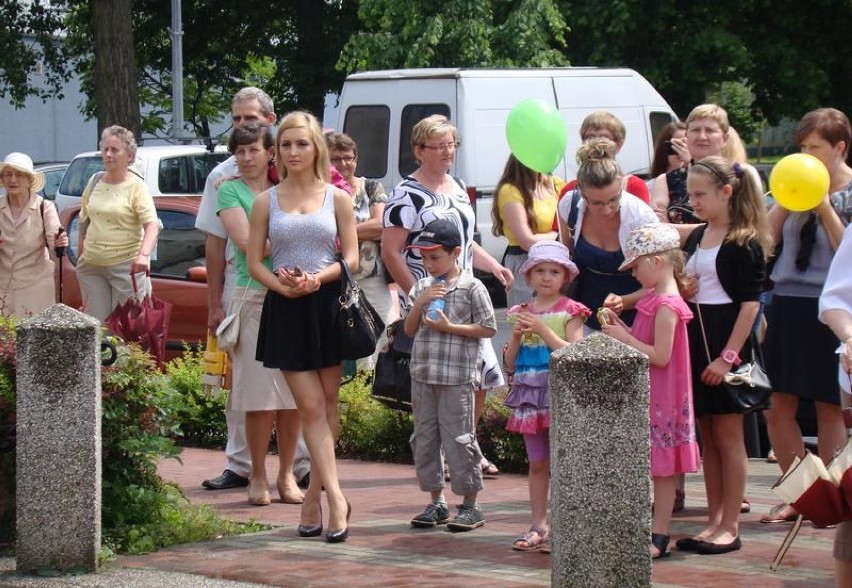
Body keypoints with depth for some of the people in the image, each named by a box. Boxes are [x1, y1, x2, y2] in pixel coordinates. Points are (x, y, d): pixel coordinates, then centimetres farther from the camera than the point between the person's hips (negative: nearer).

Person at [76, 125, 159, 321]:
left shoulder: (136, 187, -5)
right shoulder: (94, 182, 12)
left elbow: (152, 226, -16)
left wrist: (143, 255, -33)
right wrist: (81, 251, 18)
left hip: (126, 266, -5)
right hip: (91, 265, 5)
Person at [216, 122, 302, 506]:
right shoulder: (231, 191, 4)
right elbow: (247, 243, -8)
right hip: (254, 295, -3)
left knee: (293, 394, 2)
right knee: (260, 395, -6)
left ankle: (286, 475, 10)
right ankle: (258, 477, 4)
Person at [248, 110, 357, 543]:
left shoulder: (337, 198, 7)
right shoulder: (266, 202, 8)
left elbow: (352, 259, 2)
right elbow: (254, 263, 5)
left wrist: (318, 277, -16)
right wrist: (281, 285, -14)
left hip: (329, 304, 0)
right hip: (285, 310, 0)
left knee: (327, 406, 3)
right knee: (311, 407, -7)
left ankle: (314, 498, 12)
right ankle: (336, 499, -13)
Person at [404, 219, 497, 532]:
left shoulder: (471, 288, -5)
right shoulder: (421, 287, 10)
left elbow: (488, 328, -6)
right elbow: (409, 329, 10)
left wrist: (450, 327, -13)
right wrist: (419, 303, -6)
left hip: (457, 379, -6)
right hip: (422, 376, 6)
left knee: (458, 440, -4)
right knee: (424, 439, 9)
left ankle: (470, 505, 6)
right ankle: (436, 502, 19)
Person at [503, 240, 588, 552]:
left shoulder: (570, 312, -3)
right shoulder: (522, 313, 11)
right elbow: (510, 364, 12)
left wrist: (543, 330, -16)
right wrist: (517, 336, -6)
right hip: (530, 396, 5)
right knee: (537, 463, 9)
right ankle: (538, 525, 13)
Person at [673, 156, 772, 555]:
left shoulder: (745, 242, -11)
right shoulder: (694, 237, 11)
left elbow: (750, 303, -15)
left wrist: (728, 356, -20)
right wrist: (680, 291, -1)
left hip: (727, 343, -7)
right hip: (694, 342, 7)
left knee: (728, 436, -2)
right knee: (707, 436, 10)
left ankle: (729, 527, 3)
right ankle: (714, 522, 16)